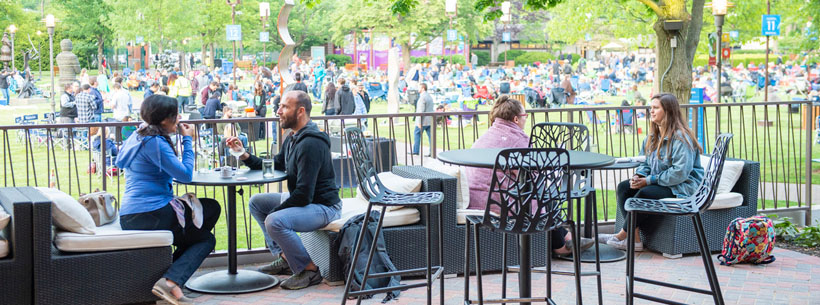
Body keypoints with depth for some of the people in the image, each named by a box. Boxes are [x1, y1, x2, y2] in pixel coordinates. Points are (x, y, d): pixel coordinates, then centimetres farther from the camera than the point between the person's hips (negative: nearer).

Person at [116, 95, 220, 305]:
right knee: (206, 238, 6)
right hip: (151, 215, -10)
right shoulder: (154, 142, -15)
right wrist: (187, 140, -3)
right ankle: (171, 281, -15)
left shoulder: (139, 136, 16)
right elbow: (185, 175, -13)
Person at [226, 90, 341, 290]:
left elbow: (304, 193, -26)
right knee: (256, 202, 16)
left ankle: (310, 271, -15)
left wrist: (274, 211, -18)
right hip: (303, 200, 11)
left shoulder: (311, 144, -24)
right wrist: (244, 155, 5)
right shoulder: (292, 138, 10)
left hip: (324, 206, -11)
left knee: (275, 221, -31)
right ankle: (284, 258, 14)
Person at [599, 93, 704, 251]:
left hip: (682, 186, -9)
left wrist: (649, 181, -23)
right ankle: (635, 239, -20)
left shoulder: (681, 137, -17)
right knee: (623, 187, -10)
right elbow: (646, 163, 20)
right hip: (659, 183, 9)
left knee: (644, 193, -31)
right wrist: (639, 176, -5)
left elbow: (680, 172, -25)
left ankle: (623, 235, -16)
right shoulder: (653, 136, 12)